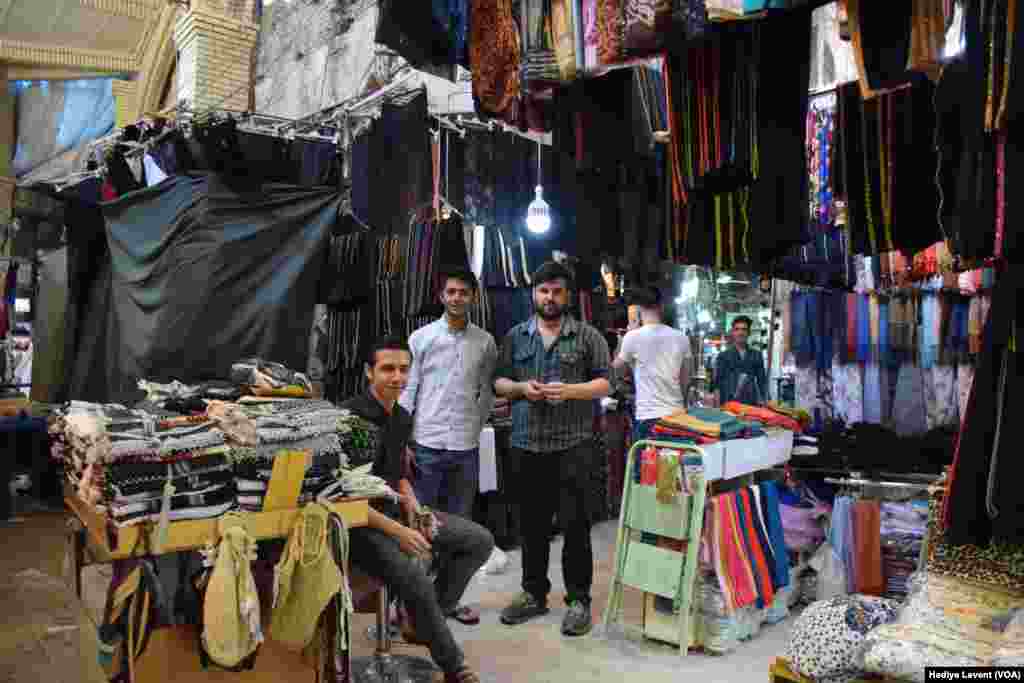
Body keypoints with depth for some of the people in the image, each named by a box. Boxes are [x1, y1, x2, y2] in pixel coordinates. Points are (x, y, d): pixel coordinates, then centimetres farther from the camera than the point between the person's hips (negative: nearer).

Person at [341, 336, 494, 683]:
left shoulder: (402, 417, 8)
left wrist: (410, 499, -1)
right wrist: (395, 531, -25)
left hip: (395, 511, 9)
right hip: (359, 522, -8)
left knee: (480, 541, 1)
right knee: (414, 579, -32)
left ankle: (421, 623, 8)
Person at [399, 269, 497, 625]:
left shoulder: (485, 342, 6)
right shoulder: (421, 337, 0)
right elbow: (406, 390, -2)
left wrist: (475, 426, 6)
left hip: (466, 447, 2)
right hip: (426, 445, -2)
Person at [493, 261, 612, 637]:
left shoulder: (588, 336, 3)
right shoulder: (515, 336, 11)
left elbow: (605, 383, 1)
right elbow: (498, 382, 14)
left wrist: (570, 390, -15)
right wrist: (521, 388, -7)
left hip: (573, 444, -3)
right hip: (528, 443, 3)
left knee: (575, 524, 2)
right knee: (533, 523, 13)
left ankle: (579, 599, 15)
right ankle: (533, 594, 27)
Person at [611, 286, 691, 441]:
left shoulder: (633, 337, -9)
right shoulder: (681, 337, 3)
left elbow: (617, 366, 9)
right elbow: (685, 380, 12)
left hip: (648, 416, -4)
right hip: (676, 414, 4)